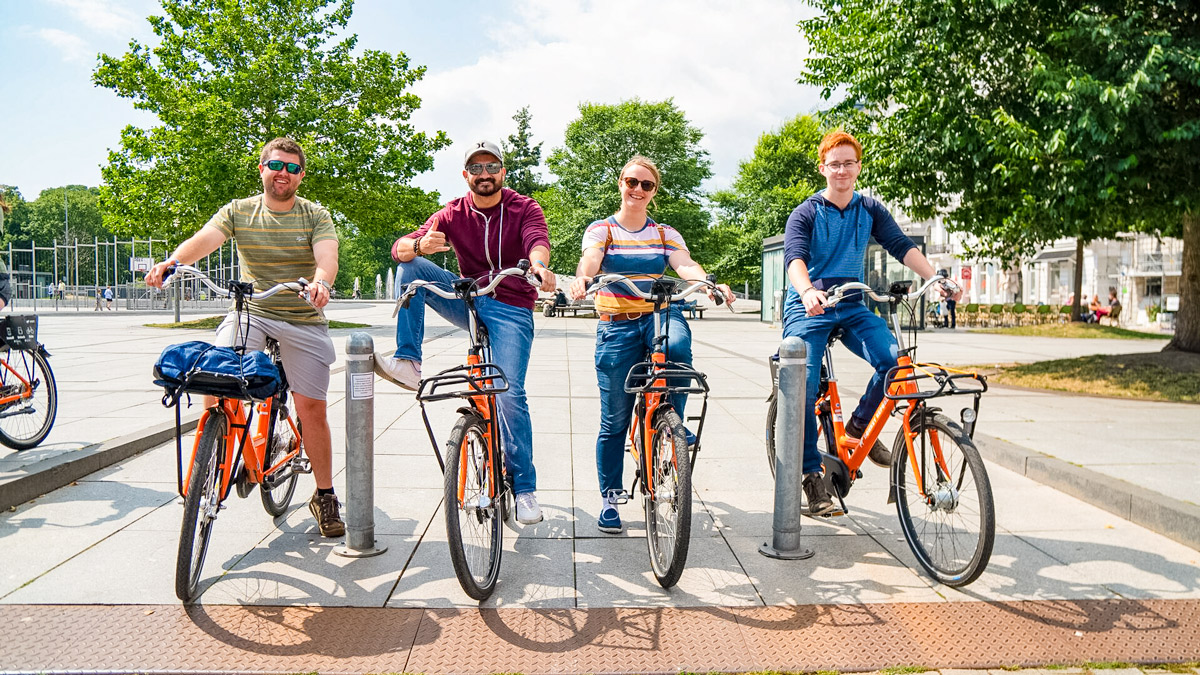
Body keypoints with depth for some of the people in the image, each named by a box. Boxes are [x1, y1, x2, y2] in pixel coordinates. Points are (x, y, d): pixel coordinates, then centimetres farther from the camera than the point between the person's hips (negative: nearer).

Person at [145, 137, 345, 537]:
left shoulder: (316, 217, -1)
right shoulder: (238, 212, 3)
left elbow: (327, 256, -20)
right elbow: (205, 238, -14)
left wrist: (321, 281, -43)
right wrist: (173, 260, -36)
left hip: (303, 320, -1)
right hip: (250, 312, 1)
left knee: (311, 407, -3)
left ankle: (324, 496, 13)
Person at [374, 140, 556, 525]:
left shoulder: (524, 208, -1)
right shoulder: (453, 214, 4)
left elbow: (538, 241, -24)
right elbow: (399, 248, -7)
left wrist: (539, 265, -48)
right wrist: (419, 245, -32)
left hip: (511, 310, -3)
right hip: (468, 301, 3)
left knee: (510, 394, -16)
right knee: (411, 267, -14)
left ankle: (524, 488, -3)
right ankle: (408, 362, -17)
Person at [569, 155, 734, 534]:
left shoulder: (665, 234, 14)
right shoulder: (601, 230, 7)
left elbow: (684, 264, -5)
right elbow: (590, 259, -14)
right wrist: (582, 278, -39)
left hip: (659, 315, 1)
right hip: (616, 325, -1)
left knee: (678, 345, -36)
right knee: (615, 419, -2)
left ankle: (673, 420, -12)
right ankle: (610, 497, 14)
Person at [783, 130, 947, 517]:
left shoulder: (870, 210, 9)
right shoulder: (806, 214, -3)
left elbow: (901, 246, -3)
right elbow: (794, 257, -20)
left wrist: (935, 278, -20)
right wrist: (807, 291, -42)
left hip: (851, 307, 3)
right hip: (808, 308, -3)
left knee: (894, 359, -21)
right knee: (803, 387, -16)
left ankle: (860, 425, 5)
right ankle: (812, 478, -2)